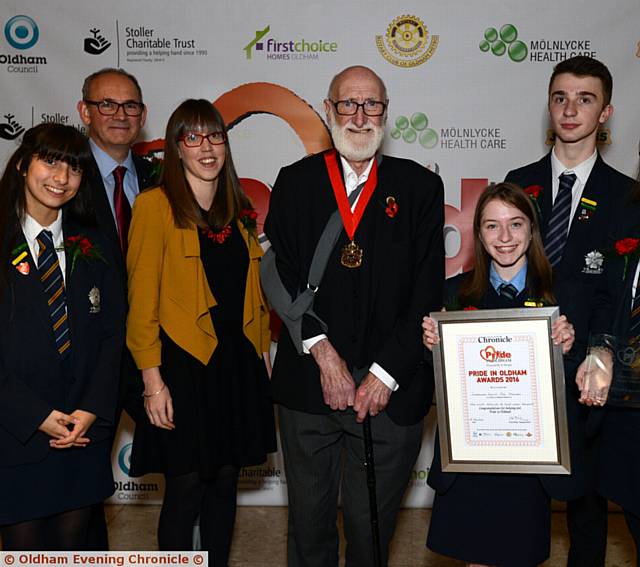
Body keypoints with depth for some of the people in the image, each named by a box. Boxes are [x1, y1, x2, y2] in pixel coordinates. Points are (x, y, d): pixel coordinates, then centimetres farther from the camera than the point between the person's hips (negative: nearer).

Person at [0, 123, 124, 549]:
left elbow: (112, 330, 5)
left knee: (73, 542, 14)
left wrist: (92, 409, -6)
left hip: (84, 431, 3)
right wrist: (36, 415, -13)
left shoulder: (91, 245, 7)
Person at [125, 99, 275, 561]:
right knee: (185, 490, 3)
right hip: (184, 364, -5)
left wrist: (262, 356, 10)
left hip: (238, 363, 5)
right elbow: (142, 299, -10)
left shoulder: (240, 210, 12)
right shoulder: (155, 205, -6)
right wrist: (153, 379, -14)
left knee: (225, 484, 14)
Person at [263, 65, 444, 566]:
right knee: (309, 525, 16)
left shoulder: (420, 187, 2)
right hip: (307, 387, 1)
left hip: (390, 392, -1)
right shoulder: (296, 183, 6)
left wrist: (385, 374, -9)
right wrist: (323, 352, -12)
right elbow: (281, 276, -2)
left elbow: (428, 293, -3)